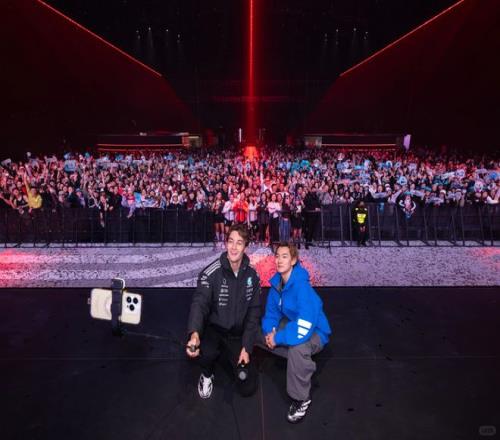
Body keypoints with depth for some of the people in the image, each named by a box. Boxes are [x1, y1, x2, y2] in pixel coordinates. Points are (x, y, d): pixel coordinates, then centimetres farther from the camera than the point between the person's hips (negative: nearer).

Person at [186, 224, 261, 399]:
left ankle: (230, 357, 29)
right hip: (213, 330, -3)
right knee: (203, 353, -36)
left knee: (248, 388, -3)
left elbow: (253, 313, -1)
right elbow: (199, 304, -28)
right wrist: (194, 334, -48)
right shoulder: (211, 273, -18)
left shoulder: (252, 276, -5)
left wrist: (246, 347, -8)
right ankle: (207, 374, 4)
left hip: (238, 335, 3)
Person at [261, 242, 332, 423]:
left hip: (314, 332, -8)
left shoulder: (302, 286, -31)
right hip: (292, 323, 9)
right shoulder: (277, 282, -8)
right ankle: (304, 362, 18)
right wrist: (269, 331, -15)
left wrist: (277, 338, -28)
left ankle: (301, 398, -11)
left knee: (297, 347, -38)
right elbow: (272, 312, 4)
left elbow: (304, 327, -38)